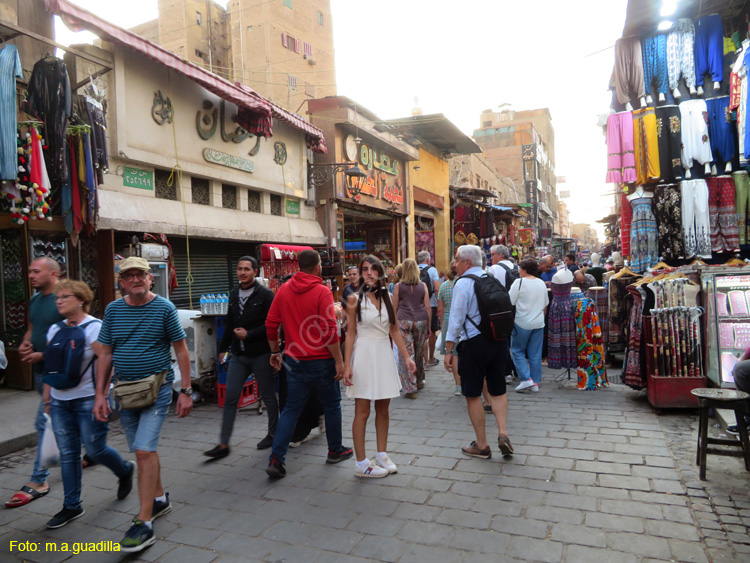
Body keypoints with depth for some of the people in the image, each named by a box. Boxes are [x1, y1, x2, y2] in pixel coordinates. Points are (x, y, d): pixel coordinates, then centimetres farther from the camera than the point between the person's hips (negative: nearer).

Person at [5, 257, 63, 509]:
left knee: (44, 423, -7)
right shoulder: (35, 300, 11)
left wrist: (43, 355, -20)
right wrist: (24, 345, 2)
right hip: (40, 369, 9)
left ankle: (38, 481, 2)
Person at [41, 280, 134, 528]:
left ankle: (125, 471, 31)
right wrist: (47, 396, 14)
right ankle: (71, 506, 22)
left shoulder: (93, 328, -13)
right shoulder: (55, 329, 8)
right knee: (67, 452, 10)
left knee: (95, 449, 1)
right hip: (60, 402, 6)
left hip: (88, 401, -6)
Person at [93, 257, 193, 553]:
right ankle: (160, 498, 36)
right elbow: (105, 354, 8)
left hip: (157, 389, -5)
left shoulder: (164, 308, -7)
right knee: (144, 449, 16)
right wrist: (100, 395, 4)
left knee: (144, 451, -11)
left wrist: (186, 391, -7)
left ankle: (144, 523, -2)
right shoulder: (113, 310, 4)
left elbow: (181, 350, -4)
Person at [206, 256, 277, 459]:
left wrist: (248, 334, -17)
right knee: (230, 397, 3)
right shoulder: (233, 294, 11)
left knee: (267, 395, 8)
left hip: (260, 354, -5)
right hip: (238, 355, 6)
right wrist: (223, 347, 19)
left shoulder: (265, 294, -9)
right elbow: (229, 324, 18)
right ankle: (223, 444, 10)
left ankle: (273, 433, 27)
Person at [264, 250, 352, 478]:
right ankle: (335, 451, 29)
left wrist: (275, 352, 17)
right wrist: (339, 360, -12)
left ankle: (276, 459, 5)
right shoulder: (322, 292, -13)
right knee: (332, 406, 15)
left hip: (295, 361, 4)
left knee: (291, 409, 11)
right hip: (321, 361, -4)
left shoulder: (283, 290, 2)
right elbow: (329, 330, -19)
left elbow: (271, 324, 5)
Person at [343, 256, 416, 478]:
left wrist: (406, 356, 6)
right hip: (364, 355, -4)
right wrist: (347, 366, -11)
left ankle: (382, 455, 25)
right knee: (362, 411, 1)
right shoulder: (355, 299, -4)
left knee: (383, 410, 11)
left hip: (384, 355, 4)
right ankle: (361, 463, 10)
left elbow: (394, 330, 11)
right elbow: (351, 334, -5)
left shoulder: (388, 297, 7)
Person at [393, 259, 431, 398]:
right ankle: (419, 380, 34)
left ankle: (410, 388, -4)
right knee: (419, 353, 17)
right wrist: (428, 326, 13)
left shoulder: (398, 286, 2)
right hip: (421, 320, 2)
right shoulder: (423, 286, 5)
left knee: (405, 354, -1)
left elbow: (394, 308, 4)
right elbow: (428, 308, 5)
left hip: (404, 321, -2)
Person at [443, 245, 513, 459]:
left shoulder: (463, 283, -10)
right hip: (499, 339, 6)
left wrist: (449, 350, -10)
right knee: (498, 390, 18)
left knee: (473, 395, 7)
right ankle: (503, 433, 4)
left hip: (475, 343, -6)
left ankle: (481, 445, 15)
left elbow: (456, 318, -14)